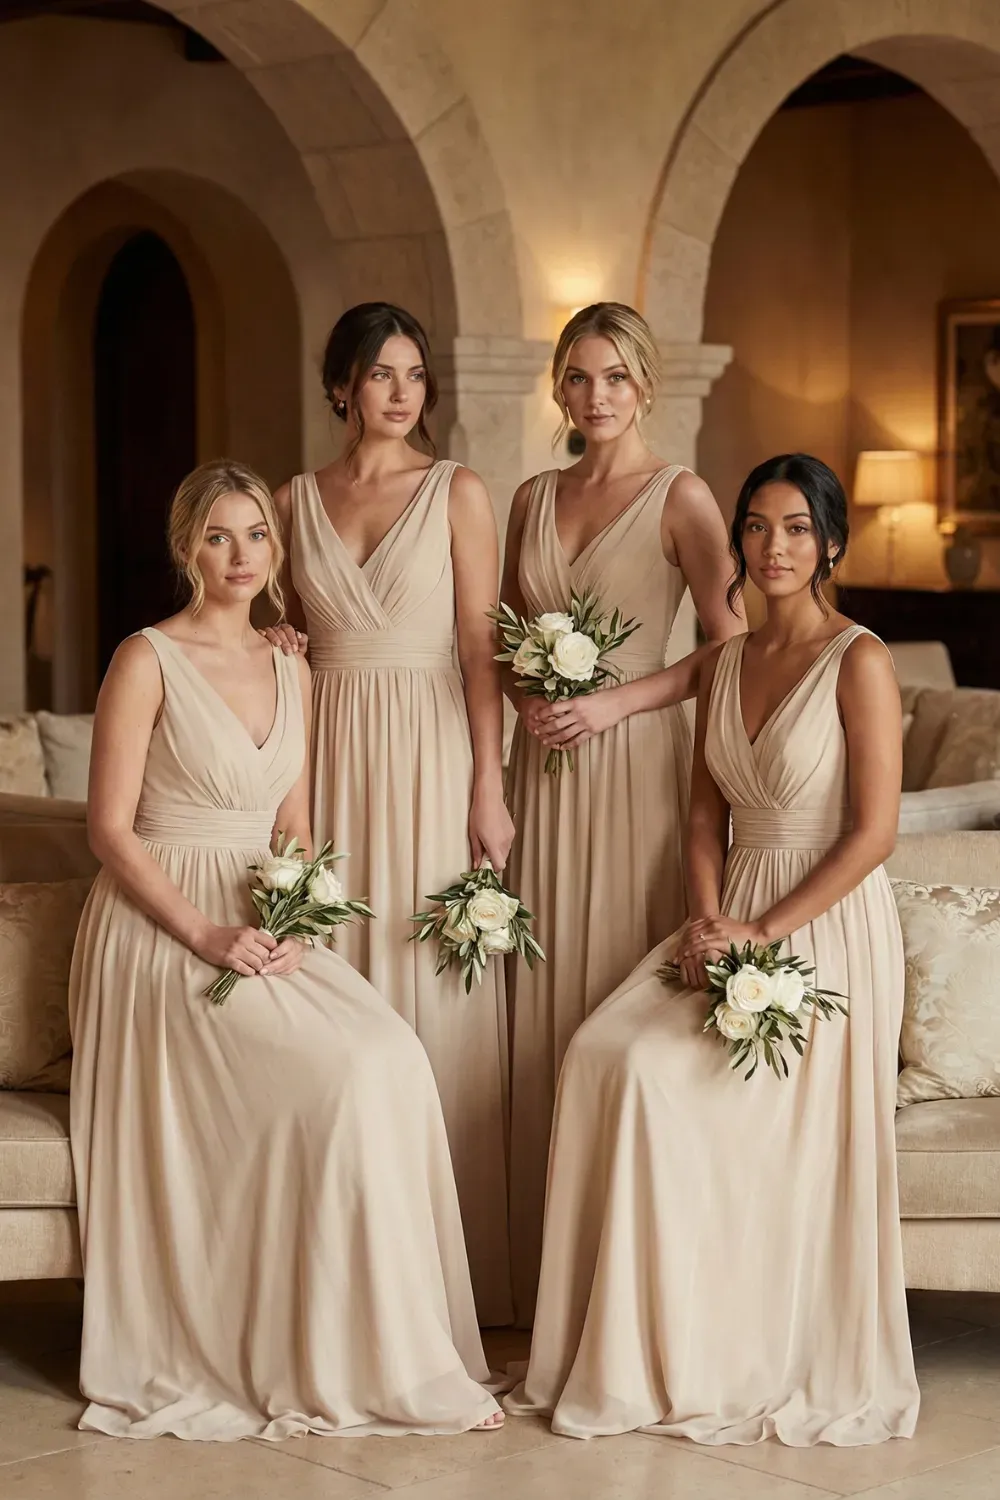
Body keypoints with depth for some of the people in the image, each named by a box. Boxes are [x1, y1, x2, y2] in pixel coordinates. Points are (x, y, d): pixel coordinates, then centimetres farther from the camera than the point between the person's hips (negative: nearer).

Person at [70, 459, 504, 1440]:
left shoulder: (290, 671, 14)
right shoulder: (148, 661, -5)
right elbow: (110, 830, -9)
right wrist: (206, 935, -18)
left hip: (263, 928, 6)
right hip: (163, 935, -6)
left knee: (392, 1055, -22)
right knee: (347, 1070, -26)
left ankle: (391, 1346, -13)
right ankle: (333, 1364, -15)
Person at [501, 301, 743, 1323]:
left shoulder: (681, 499, -4)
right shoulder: (534, 499, 12)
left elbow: (729, 649, -7)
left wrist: (616, 701, -14)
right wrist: (523, 697, -1)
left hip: (635, 761, -5)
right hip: (545, 766, 5)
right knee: (545, 998, 5)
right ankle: (548, 1276, 13)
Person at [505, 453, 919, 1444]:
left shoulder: (858, 662, -8)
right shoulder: (725, 665, 12)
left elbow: (873, 831, -13)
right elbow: (705, 813, 13)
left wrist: (763, 932, -16)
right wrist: (708, 923, -4)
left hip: (824, 926, -6)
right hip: (734, 920, 6)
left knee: (662, 1073, -23)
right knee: (603, 1054, -17)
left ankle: (726, 1362, -8)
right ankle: (632, 1352, -8)